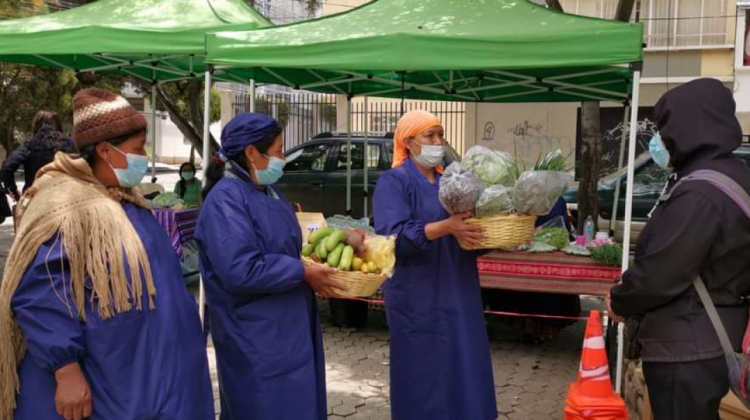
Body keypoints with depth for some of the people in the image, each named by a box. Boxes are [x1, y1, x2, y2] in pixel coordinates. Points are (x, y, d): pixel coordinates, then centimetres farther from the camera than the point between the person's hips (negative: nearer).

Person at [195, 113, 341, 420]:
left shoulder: (268, 192, 10)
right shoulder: (225, 200, -20)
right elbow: (241, 270, -29)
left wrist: (316, 268, 5)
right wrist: (304, 273, -21)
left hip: (287, 327, 10)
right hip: (256, 339, -9)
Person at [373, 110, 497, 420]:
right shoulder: (393, 182, -6)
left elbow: (472, 221, 18)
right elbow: (394, 235, -19)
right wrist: (446, 226, -29)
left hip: (457, 293, 6)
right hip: (418, 297, -6)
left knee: (462, 368, 8)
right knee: (424, 373, -1)